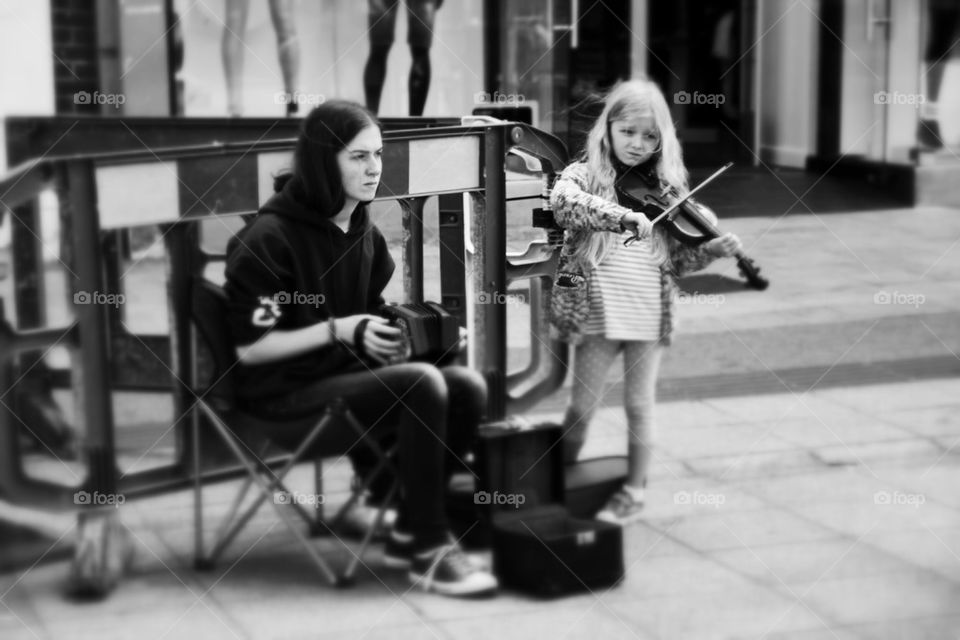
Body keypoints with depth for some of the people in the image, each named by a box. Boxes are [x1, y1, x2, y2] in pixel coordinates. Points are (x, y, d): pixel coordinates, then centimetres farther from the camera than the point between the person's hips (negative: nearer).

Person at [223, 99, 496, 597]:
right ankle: (429, 552, -19)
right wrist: (339, 331, -21)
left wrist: (393, 331, -1)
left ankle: (410, 533, -3)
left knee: (468, 388, -14)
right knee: (423, 387, -28)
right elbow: (249, 348, -15)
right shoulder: (269, 238, -14)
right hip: (283, 395, -8)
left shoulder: (363, 233, 9)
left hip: (345, 373, 8)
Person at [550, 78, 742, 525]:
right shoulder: (586, 174, -1)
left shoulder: (666, 188, 8)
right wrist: (624, 217, -33)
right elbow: (562, 202, -25)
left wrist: (713, 250, -8)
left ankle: (634, 491, 22)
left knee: (639, 405, 8)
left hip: (648, 314, 2)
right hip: (596, 310, -2)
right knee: (582, 406, 6)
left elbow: (677, 259, 10)